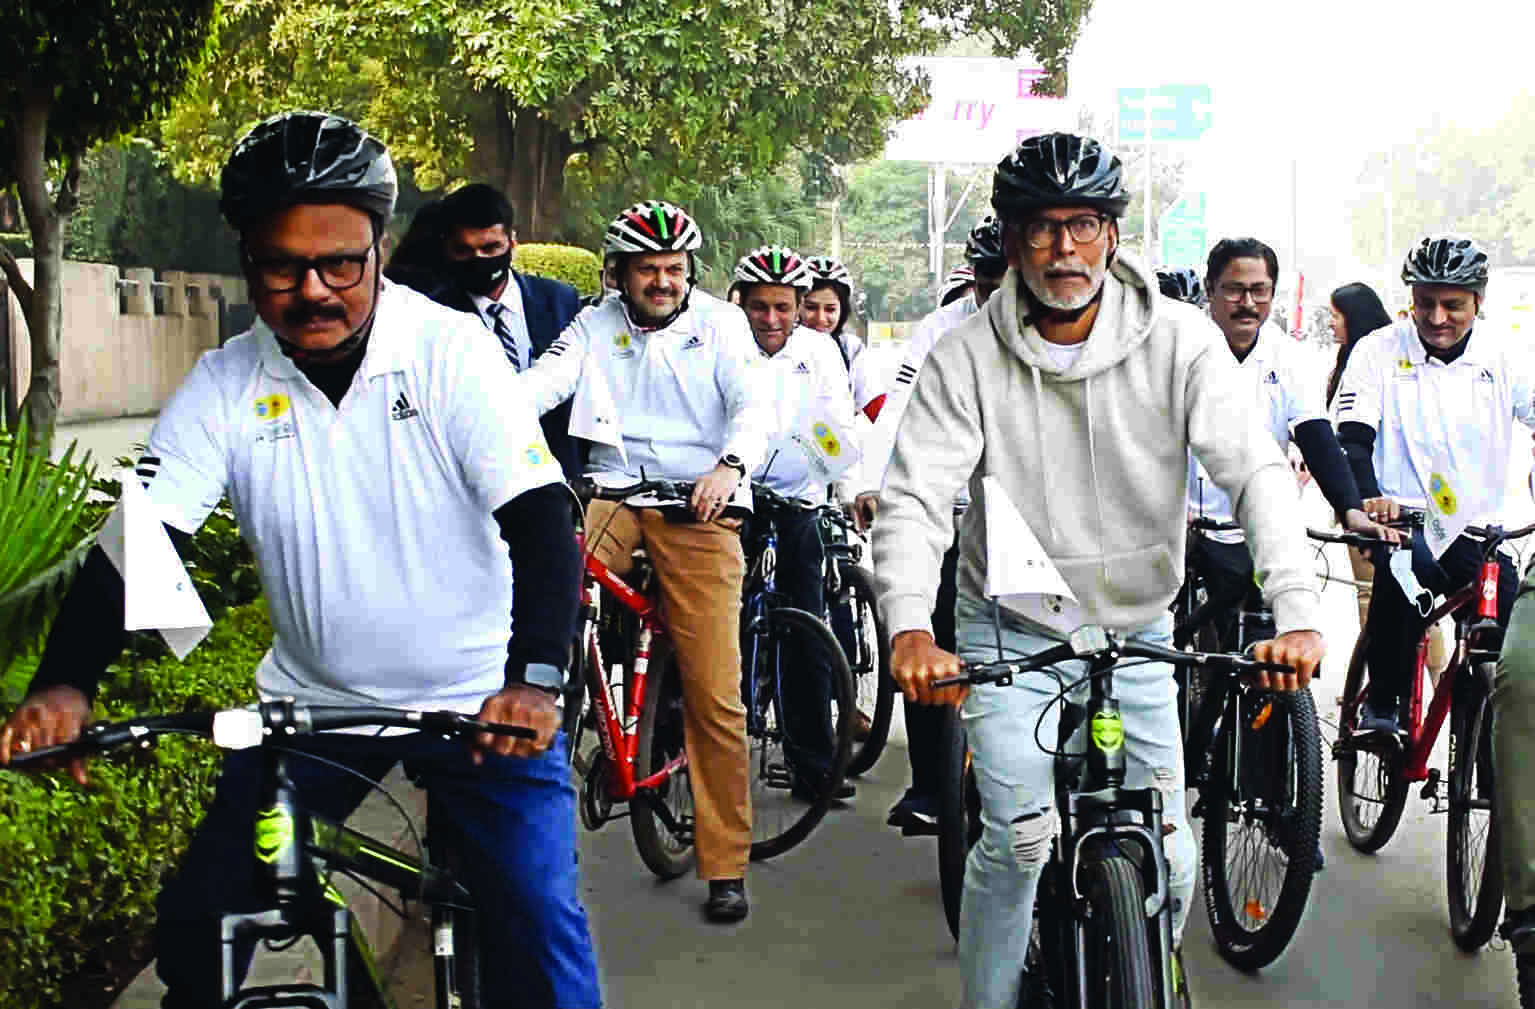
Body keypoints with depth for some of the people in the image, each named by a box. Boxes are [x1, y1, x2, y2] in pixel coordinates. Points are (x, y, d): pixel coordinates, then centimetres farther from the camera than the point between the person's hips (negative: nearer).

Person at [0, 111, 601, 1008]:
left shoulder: (452, 352, -15)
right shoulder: (226, 386, -6)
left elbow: (539, 517, -23)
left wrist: (535, 680, -38)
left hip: (480, 699, -3)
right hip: (312, 700, 3)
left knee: (538, 925, -11)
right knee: (195, 927, 1)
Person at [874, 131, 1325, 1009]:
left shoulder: (1178, 342, -9)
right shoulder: (967, 359, -11)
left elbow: (1257, 470, -17)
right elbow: (915, 497, -18)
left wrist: (1298, 613, -31)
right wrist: (910, 629, -36)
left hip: (1137, 631, 2)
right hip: (1012, 632, -1)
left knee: (1169, 854, 2)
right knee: (1020, 838, -16)